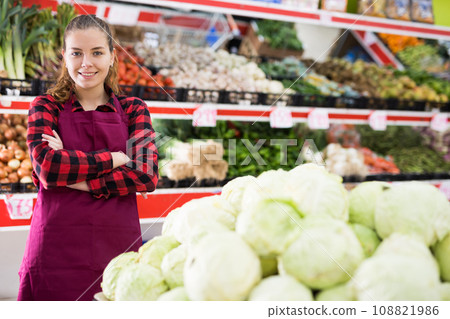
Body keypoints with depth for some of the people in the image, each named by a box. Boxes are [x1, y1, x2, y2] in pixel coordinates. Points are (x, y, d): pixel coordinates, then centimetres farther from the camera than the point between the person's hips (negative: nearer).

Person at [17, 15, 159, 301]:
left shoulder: (133, 109, 10)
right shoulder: (47, 106, 7)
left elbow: (147, 175, -5)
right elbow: (46, 165, -11)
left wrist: (78, 181, -11)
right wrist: (116, 159, -7)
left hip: (117, 247, 1)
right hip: (57, 248, -1)